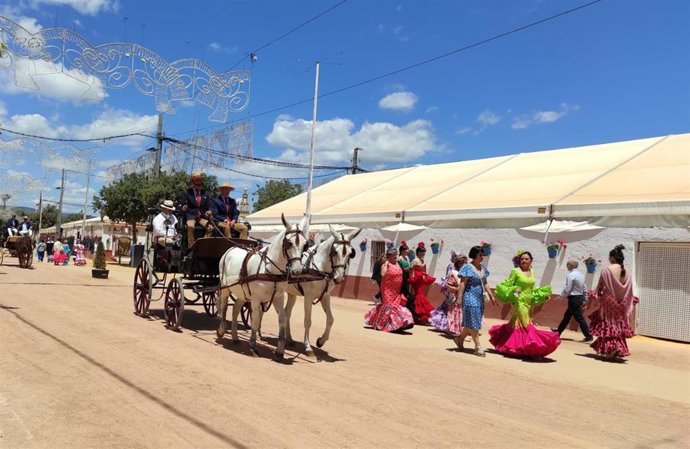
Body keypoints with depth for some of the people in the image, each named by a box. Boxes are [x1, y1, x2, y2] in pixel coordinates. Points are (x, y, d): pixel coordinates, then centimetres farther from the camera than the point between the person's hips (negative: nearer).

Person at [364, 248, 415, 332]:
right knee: (389, 305, -5)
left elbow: (401, 276, 25)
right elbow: (383, 274, -28)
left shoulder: (398, 264, 10)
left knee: (397, 305, 8)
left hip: (397, 291, 7)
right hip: (388, 290, -7)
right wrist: (386, 265, -23)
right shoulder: (386, 264, -11)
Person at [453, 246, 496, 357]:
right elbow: (463, 283, -12)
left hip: (480, 299, 7)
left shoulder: (483, 267, 14)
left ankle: (460, 338, 28)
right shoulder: (467, 267, -8)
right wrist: (459, 298, -17)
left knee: (471, 323, 11)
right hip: (470, 298, -7)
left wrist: (491, 296, 16)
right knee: (473, 323, -5)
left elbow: (485, 283, 19)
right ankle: (477, 347, 0)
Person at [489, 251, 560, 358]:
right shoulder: (515, 271, -6)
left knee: (516, 323, 9)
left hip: (529, 302, 6)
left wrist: (543, 296, 13)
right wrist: (513, 292, -23)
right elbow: (508, 285, -5)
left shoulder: (532, 272, 11)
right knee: (524, 324, -7)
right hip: (519, 301, -6)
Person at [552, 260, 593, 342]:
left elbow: (567, 289, -17)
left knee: (579, 318, -6)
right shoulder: (581, 274, 11)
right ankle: (558, 331, 29)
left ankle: (588, 336, -5)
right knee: (567, 315, 18)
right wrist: (583, 300, 19)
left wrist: (561, 296, -3)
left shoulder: (571, 275, -15)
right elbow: (584, 289, 14)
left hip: (573, 298, -10)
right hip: (579, 297, 10)